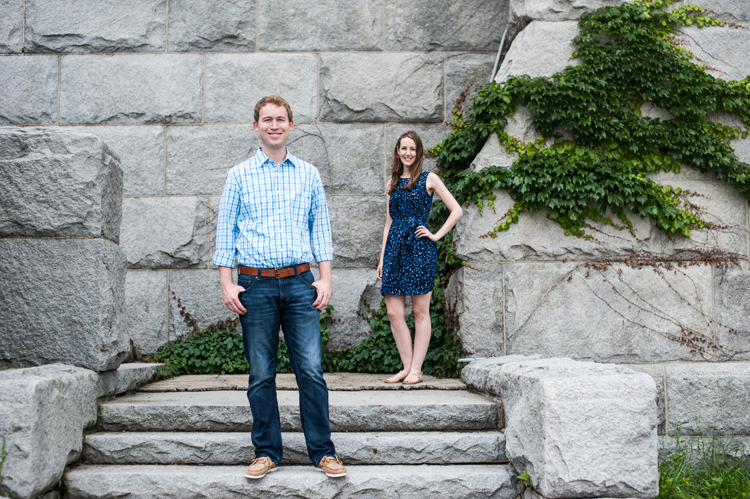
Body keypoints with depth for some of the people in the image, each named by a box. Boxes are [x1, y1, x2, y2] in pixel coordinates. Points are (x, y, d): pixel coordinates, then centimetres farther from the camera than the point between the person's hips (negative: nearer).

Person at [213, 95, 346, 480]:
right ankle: (266, 452, 16)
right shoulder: (239, 176, 7)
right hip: (255, 285, 0)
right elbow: (225, 232, 6)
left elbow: (320, 228, 12)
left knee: (311, 370, -3)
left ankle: (323, 452, 8)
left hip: (299, 283, 1)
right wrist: (226, 283, -3)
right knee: (261, 374, 4)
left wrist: (325, 278, 3)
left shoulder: (308, 174, 11)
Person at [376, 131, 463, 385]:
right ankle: (407, 367, 8)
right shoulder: (393, 183, 17)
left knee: (420, 311, -1)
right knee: (394, 312, -1)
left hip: (419, 247, -4)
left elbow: (456, 210, 2)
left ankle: (416, 370, 3)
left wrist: (436, 235, -5)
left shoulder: (429, 179, 4)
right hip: (395, 246, 5)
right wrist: (382, 257, 12)